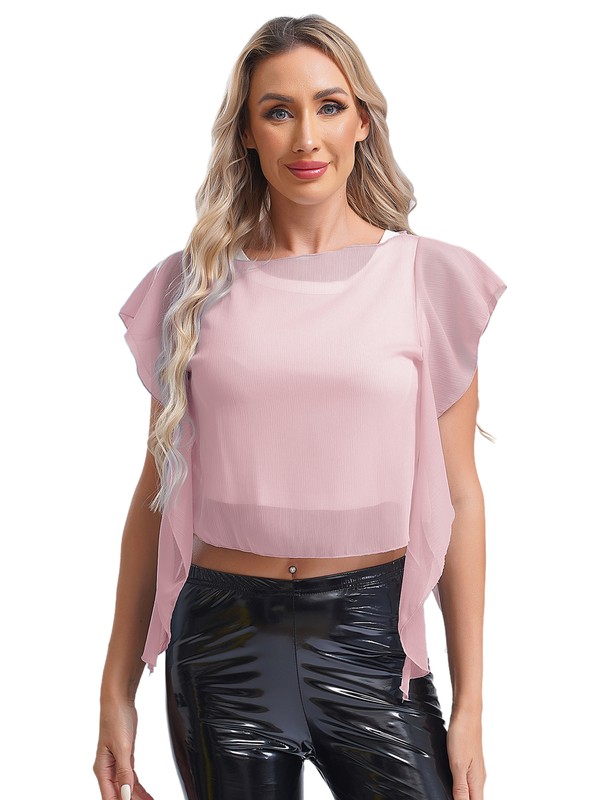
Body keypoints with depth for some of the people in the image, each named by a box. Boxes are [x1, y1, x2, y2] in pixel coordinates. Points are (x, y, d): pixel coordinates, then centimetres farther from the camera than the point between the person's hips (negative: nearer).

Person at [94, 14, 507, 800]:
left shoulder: (425, 278, -2)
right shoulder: (193, 285, 2)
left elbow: (457, 498, 0)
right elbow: (158, 489, 6)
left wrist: (469, 706, -2)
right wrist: (117, 689, 7)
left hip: (367, 633, -1)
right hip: (223, 638, 1)